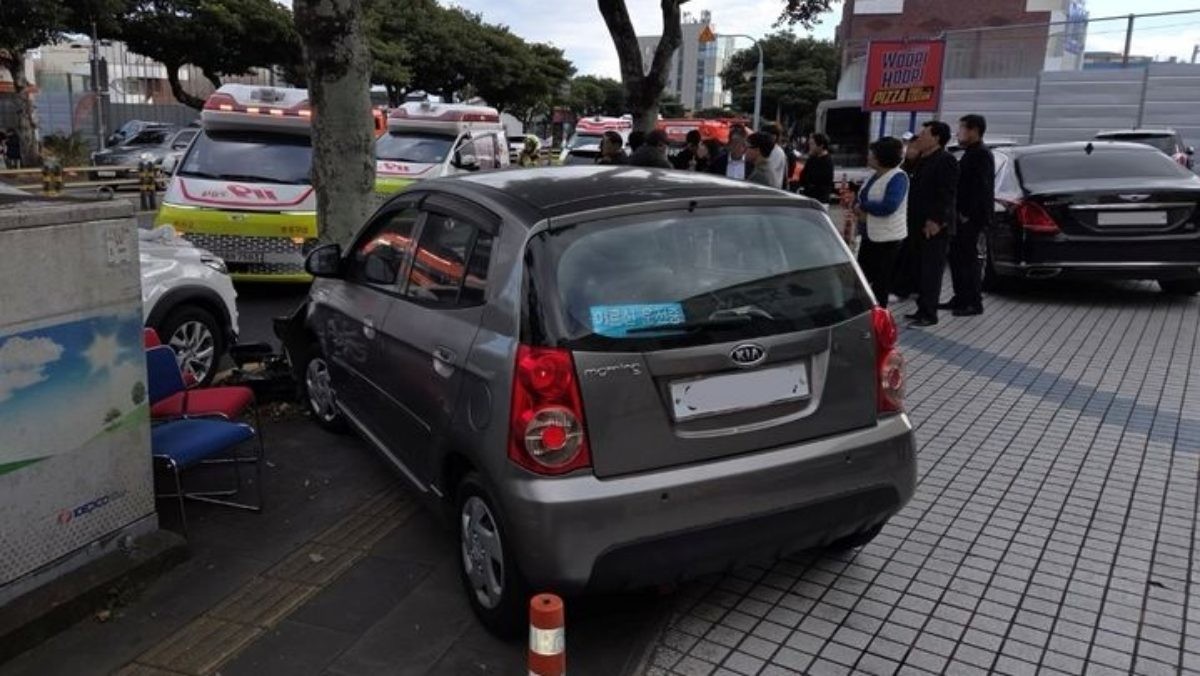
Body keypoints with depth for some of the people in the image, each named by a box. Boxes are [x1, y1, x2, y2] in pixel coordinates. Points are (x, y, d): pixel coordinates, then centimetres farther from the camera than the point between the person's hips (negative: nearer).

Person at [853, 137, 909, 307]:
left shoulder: (898, 177, -16)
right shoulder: (875, 176, 10)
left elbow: (888, 206, -28)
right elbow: (861, 199, 17)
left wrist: (862, 206, -14)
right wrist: (860, 210, -7)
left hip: (888, 238, -8)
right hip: (870, 234, 8)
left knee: (880, 281, 2)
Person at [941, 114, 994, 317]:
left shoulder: (982, 154, -13)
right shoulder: (970, 153, 17)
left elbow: (981, 188, -20)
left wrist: (967, 215, -20)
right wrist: (958, 213, 11)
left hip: (971, 218, -10)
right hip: (962, 216, 10)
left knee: (968, 258, -5)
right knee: (956, 257, 13)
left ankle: (974, 303, 1)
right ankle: (961, 298, 21)